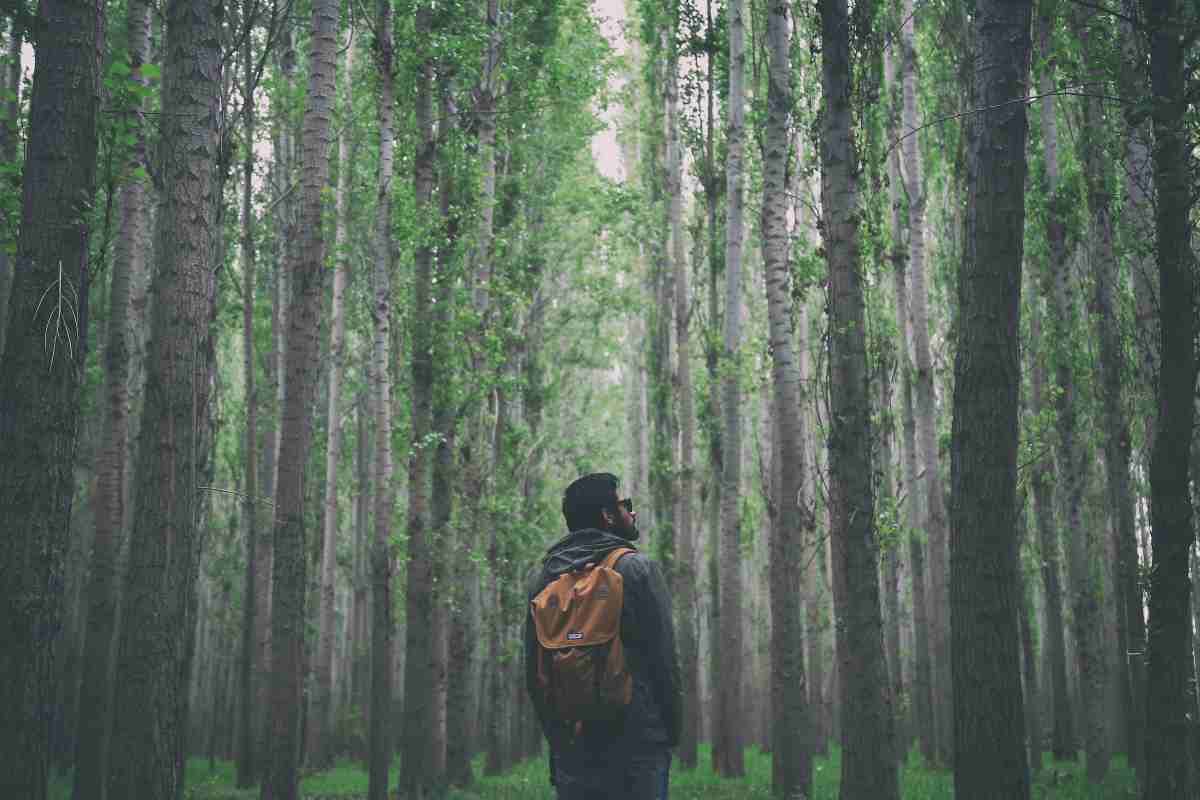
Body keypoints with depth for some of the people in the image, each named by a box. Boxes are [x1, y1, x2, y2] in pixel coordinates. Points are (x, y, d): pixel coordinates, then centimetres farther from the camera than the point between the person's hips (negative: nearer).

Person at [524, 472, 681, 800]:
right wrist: (672, 732, 2)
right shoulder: (637, 569, -6)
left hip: (570, 748, 5)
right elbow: (663, 659, -8)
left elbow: (533, 671, 11)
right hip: (636, 747, -5)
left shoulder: (541, 577, 9)